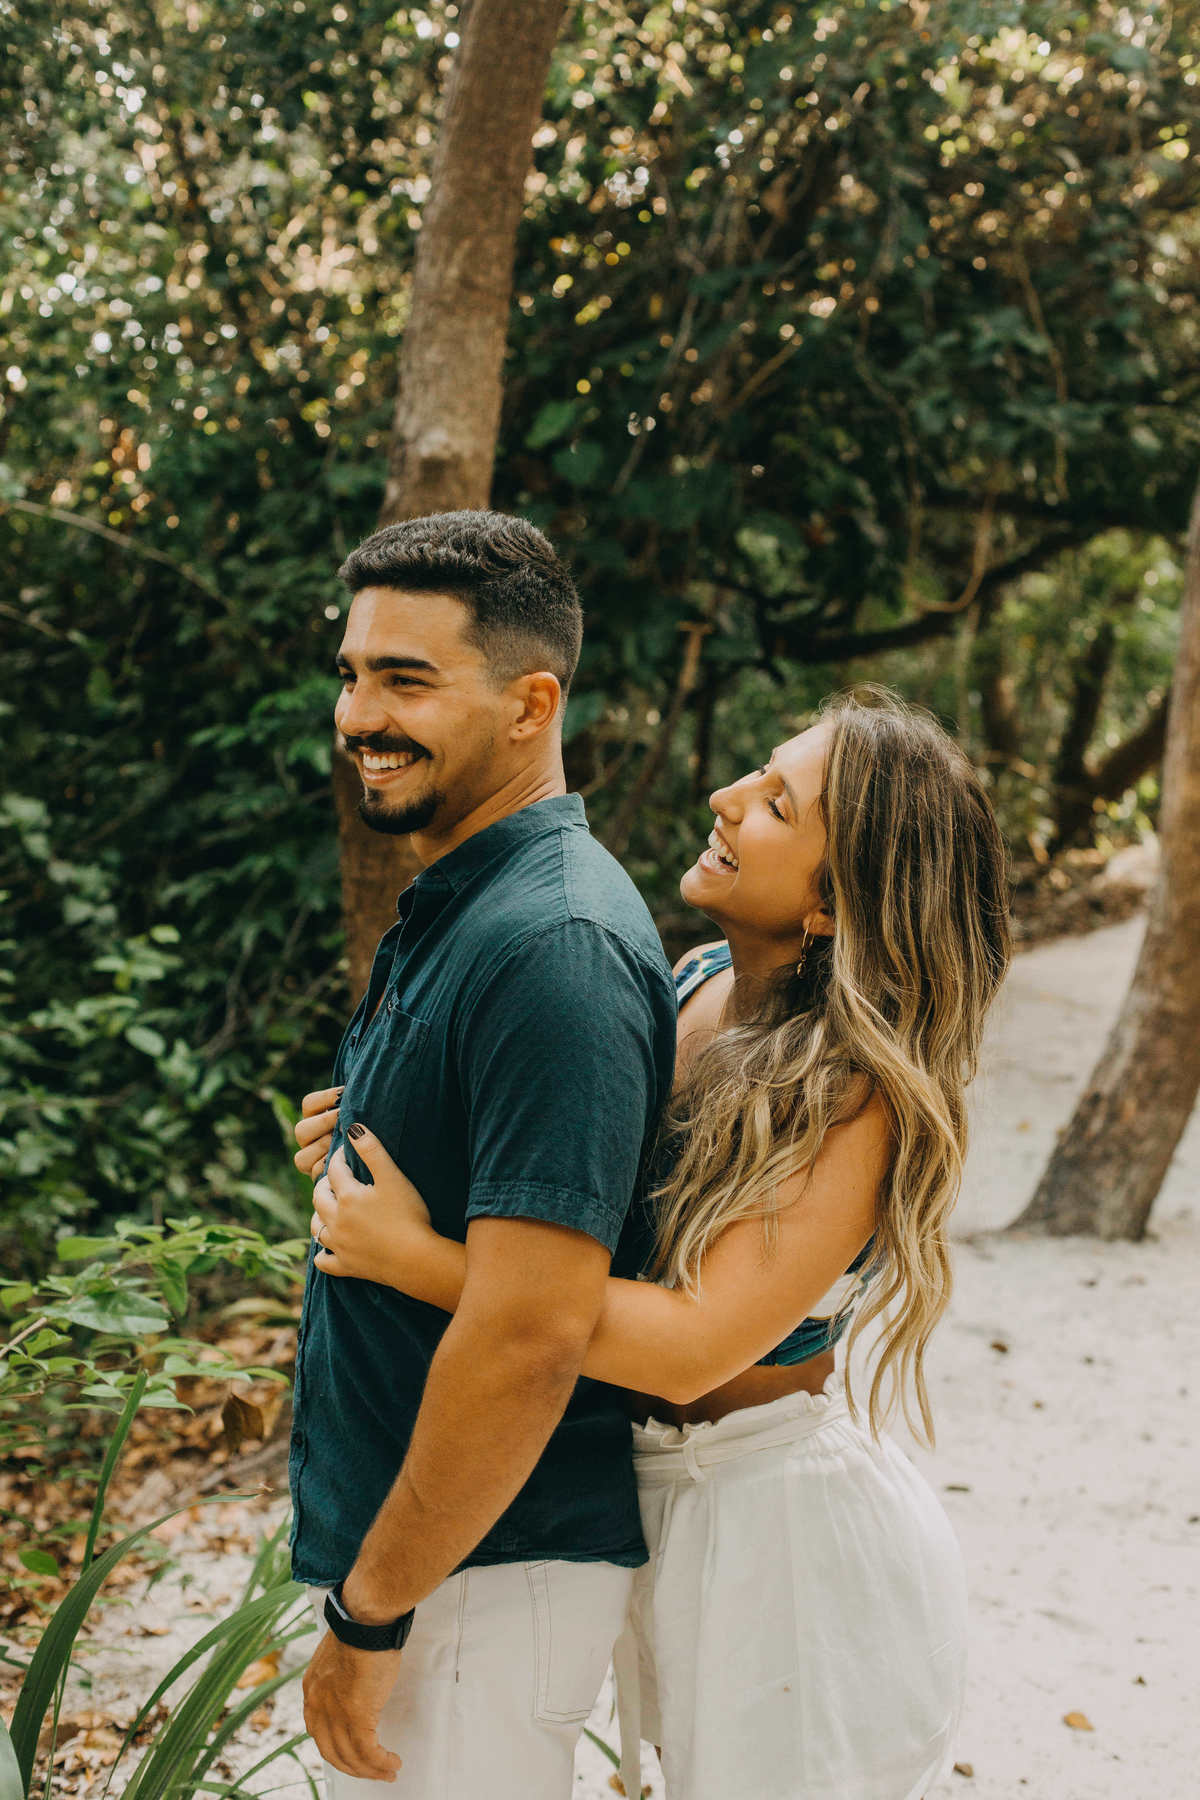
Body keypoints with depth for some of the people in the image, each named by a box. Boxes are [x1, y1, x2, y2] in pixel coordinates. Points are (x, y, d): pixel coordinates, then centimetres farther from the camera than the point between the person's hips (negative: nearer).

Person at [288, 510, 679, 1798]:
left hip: (479, 1581, -9)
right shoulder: (444, 912, 10)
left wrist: (370, 1617, -19)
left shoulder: (554, 947, -23)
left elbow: (531, 1330, -27)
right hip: (394, 1542, 10)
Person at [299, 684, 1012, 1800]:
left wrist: (412, 1257, -29)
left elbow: (694, 1347, -31)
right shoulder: (695, 985, -3)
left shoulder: (859, 1098, -26)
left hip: (787, 1529, -7)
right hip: (660, 1501, 7)